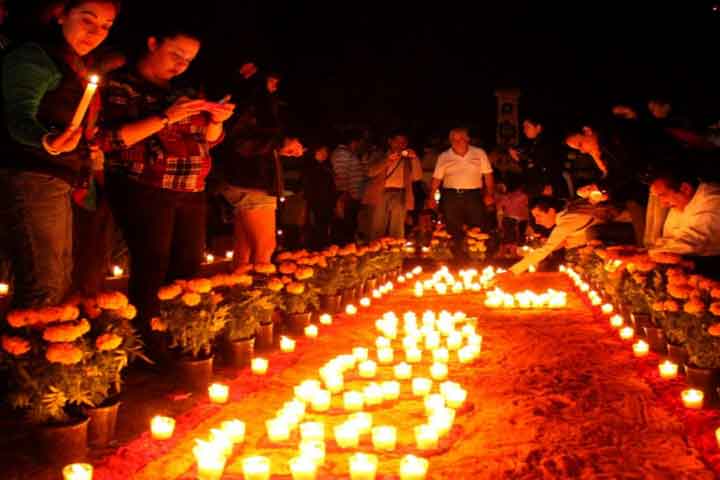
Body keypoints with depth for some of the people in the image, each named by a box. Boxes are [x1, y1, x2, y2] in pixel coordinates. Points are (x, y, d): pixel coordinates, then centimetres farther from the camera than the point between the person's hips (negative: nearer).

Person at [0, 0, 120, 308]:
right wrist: (48, 142, -44)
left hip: (59, 184, 10)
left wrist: (89, 149, 10)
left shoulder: (78, 67, 18)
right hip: (31, 181, -10)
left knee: (62, 282, 15)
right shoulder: (33, 57, -9)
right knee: (43, 289, -15)